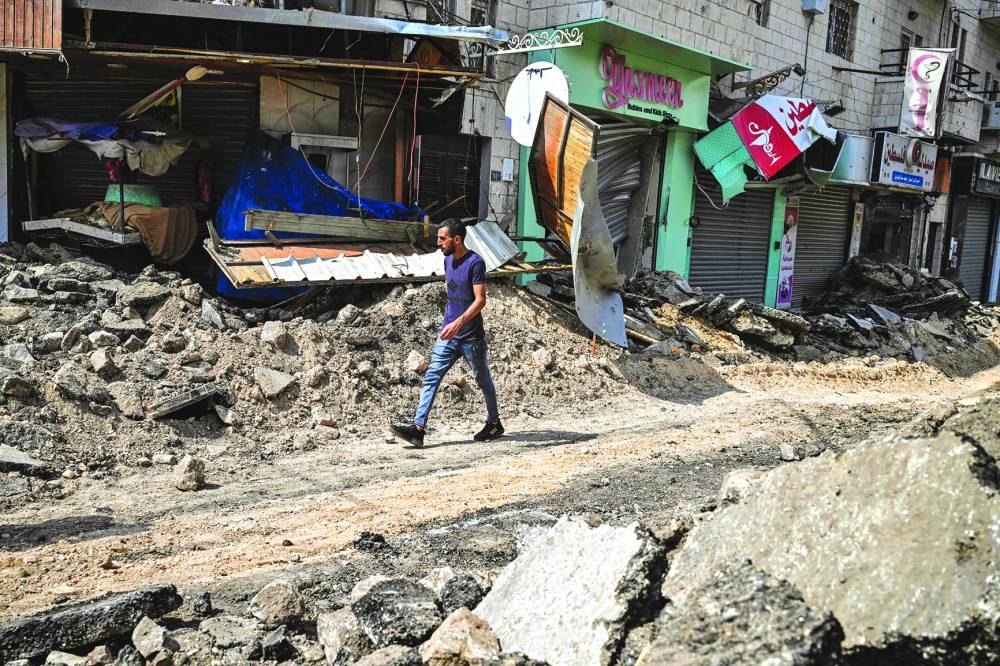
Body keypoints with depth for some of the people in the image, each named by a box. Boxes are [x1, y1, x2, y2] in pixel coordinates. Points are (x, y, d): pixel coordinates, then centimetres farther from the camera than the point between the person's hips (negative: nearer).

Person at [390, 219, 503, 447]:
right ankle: (418, 428, -7)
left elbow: (480, 300, -20)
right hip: (448, 334, 7)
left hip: (471, 336, -7)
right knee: (431, 377, -4)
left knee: (483, 380, 10)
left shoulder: (475, 262, -16)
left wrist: (458, 323, -30)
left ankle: (494, 424, 29)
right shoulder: (448, 260, 8)